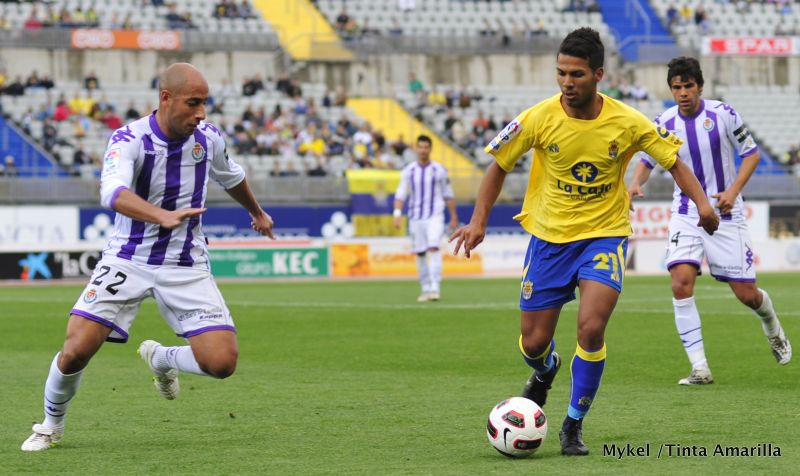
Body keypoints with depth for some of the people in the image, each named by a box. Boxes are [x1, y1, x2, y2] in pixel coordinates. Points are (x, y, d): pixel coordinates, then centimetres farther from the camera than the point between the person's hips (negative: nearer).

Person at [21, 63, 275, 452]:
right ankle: (51, 425, 15)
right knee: (76, 351, -16)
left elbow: (231, 177, 22)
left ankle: (160, 359, 22)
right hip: (128, 260, -3)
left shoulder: (208, 138, -2)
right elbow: (112, 192, -38)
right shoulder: (129, 139, -18)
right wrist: (164, 216, -55)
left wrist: (257, 212, 40)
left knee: (222, 362, -13)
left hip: (186, 266, 3)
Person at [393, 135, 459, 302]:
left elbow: (448, 195, 10)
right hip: (415, 217, 3)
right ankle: (426, 289, 15)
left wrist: (454, 216, 12)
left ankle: (435, 288, -22)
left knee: (433, 248, -18)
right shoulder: (408, 171, 6)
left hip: (435, 216, -3)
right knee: (420, 254, 5)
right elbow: (401, 194, 4)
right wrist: (397, 213, -11)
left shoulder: (439, 170, 4)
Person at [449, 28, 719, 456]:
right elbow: (499, 165, 0)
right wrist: (478, 221, -9)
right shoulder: (539, 118, -13)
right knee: (534, 343, 3)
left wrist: (701, 202, -19)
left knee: (591, 328, -22)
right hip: (548, 236, 1)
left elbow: (673, 161, -2)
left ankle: (573, 427, -3)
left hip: (604, 234, -1)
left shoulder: (627, 123, -13)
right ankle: (545, 372, 44)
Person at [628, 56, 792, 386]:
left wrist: (734, 191, -15)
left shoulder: (723, 114, -9)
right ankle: (699, 368, -15)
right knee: (681, 284, -20)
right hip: (686, 215, 1)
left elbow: (751, 153, -1)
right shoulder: (664, 123, -3)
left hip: (726, 215, -1)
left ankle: (773, 329, 39)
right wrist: (635, 183, -11)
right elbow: (647, 160, 11)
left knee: (746, 294, 1)